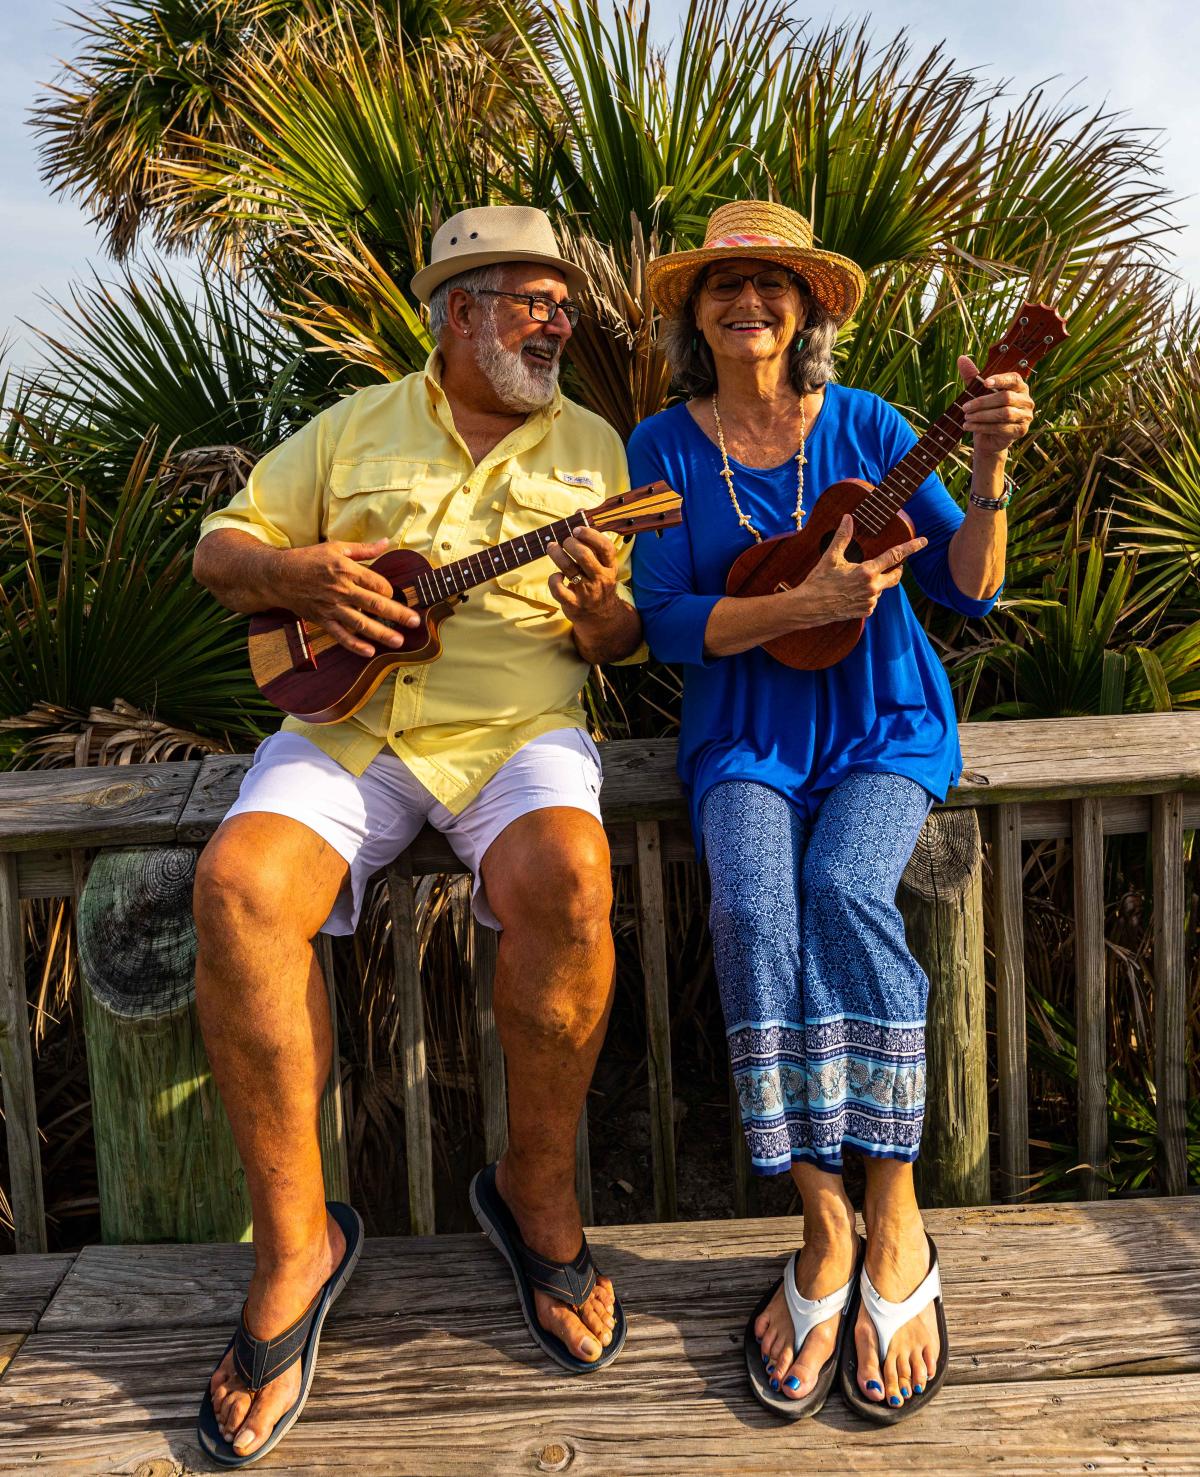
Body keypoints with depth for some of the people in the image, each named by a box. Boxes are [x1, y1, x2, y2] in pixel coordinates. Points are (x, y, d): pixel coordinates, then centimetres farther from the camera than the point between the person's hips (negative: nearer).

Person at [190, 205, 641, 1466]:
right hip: (346, 722, 1)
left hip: (519, 724, 0)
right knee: (237, 884, -28)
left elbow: (635, 638, 13)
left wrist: (601, 612, -11)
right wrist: (295, 573, -5)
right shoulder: (355, 428, 17)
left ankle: (538, 1189, -8)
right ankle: (294, 1239, -11)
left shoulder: (593, 446, 17)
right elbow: (221, 547, 17)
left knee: (566, 875, -34)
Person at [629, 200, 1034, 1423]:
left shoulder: (864, 427, 3)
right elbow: (665, 621, -6)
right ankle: (825, 1229, -14)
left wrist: (988, 469, -19)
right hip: (744, 736, 1)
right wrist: (805, 603, -19)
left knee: (846, 888, -30)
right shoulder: (663, 446, 4)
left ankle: (895, 1227, -15)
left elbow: (969, 588, -3)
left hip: (884, 725, 0)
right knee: (753, 909, -28)